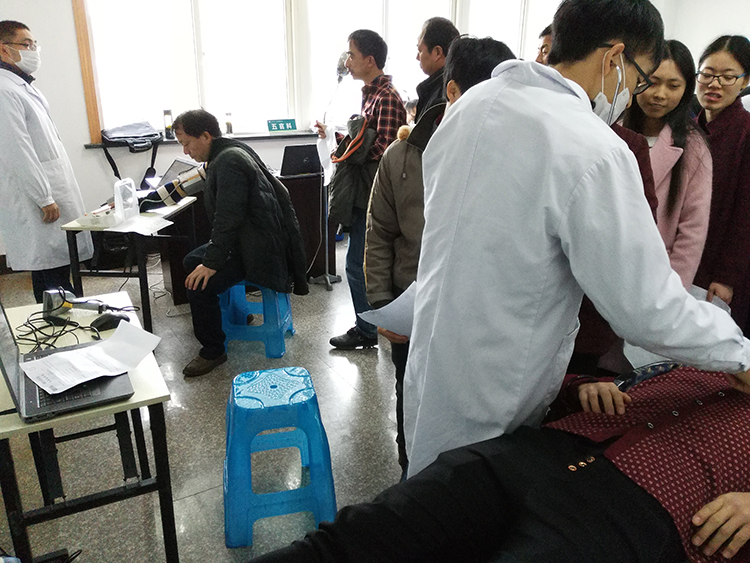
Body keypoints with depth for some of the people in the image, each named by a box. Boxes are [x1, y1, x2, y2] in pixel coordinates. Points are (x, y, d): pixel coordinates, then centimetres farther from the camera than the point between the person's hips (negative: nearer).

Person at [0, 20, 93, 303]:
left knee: (57, 265, 14)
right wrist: (45, 199, -18)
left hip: (53, 192, 10)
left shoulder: (24, 87, 17)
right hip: (35, 200, -10)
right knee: (51, 270, -6)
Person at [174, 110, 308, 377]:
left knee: (199, 284, -20)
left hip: (258, 249, -12)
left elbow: (227, 218, -27)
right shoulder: (228, 153, 13)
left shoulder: (229, 161, -21)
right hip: (245, 238, 12)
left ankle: (213, 351, -1)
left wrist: (212, 263, -26)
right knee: (192, 261, 20)